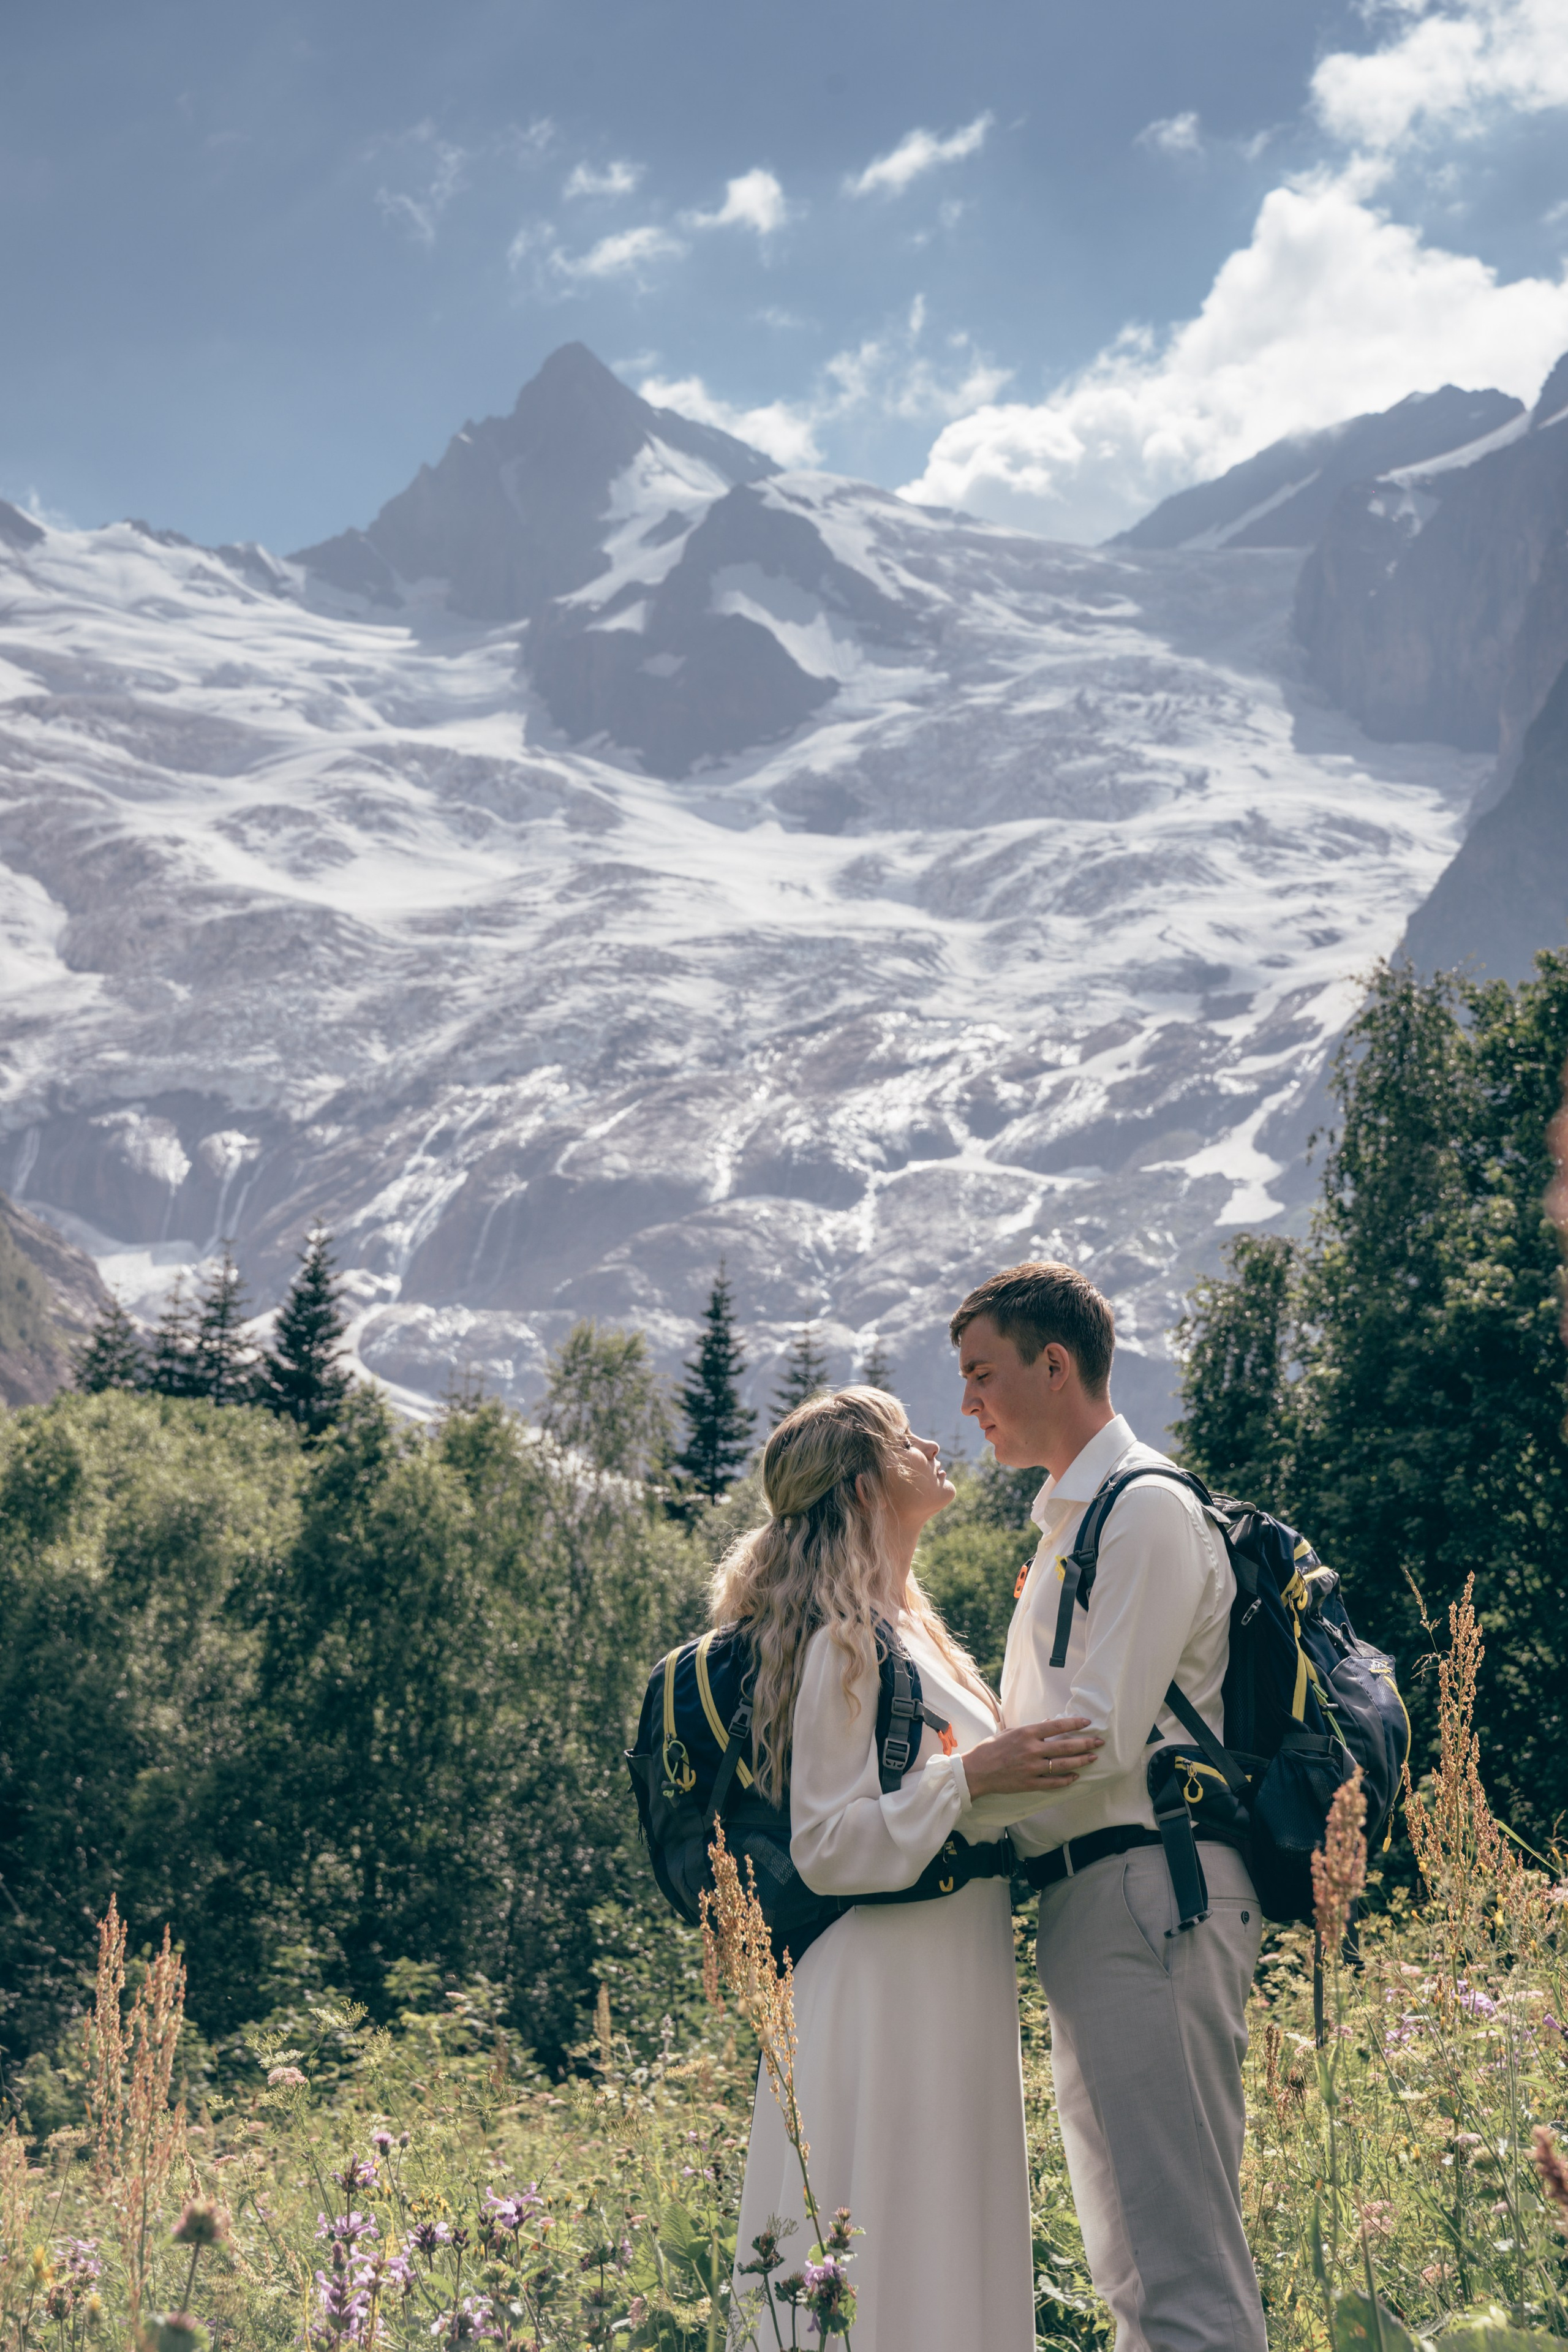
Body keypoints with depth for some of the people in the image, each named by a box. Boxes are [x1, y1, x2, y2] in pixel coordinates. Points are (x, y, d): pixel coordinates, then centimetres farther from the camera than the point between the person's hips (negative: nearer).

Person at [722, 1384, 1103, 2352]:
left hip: (951, 1998, 10)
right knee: (891, 2273, -4)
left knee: (956, 2259, 13)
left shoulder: (905, 1629, 15)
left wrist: (1020, 1765, 19)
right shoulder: (845, 1645, -15)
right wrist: (971, 1777, -25)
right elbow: (827, 1847, -20)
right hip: (887, 2002, -10)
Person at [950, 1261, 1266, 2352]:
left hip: (1145, 1894, -10)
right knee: (1131, 2260, 13)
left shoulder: (1145, 1509, -9)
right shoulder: (1073, 1519, 21)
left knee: (1183, 2253, -10)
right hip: (1091, 1898, 10)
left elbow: (1102, 1737, -17)